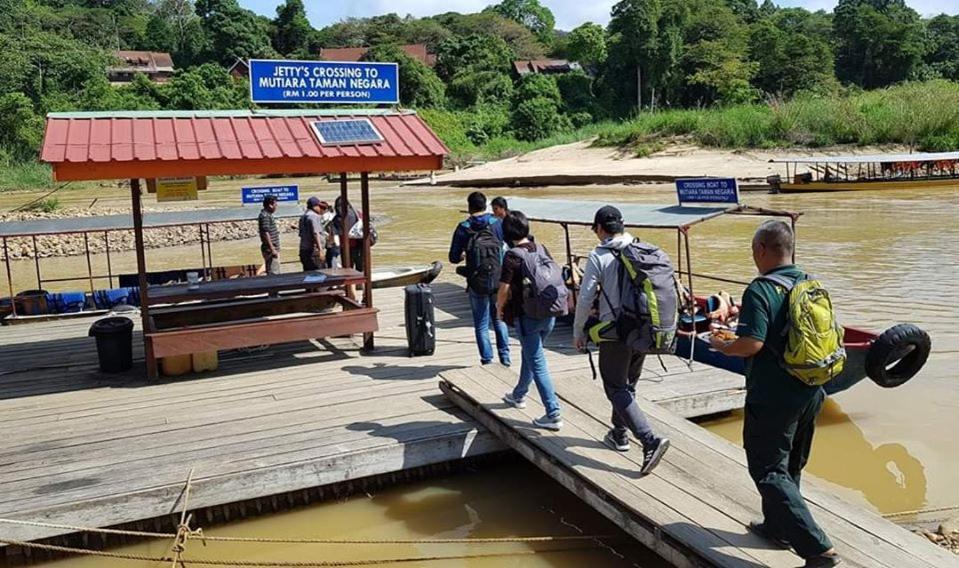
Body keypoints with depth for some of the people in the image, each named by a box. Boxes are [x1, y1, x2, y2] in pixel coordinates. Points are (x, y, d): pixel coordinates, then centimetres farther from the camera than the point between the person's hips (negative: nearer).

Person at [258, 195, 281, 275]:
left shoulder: (268, 215, 15)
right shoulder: (265, 216, -16)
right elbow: (266, 233, -22)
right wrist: (272, 249, -23)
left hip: (273, 248, 10)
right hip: (270, 249, -10)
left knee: (274, 272, 14)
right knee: (273, 273, -9)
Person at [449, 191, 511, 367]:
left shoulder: (463, 228, -5)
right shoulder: (497, 223, -1)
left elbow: (454, 258, -2)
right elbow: (507, 249, 0)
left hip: (477, 283, -1)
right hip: (498, 280, 2)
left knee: (481, 324, 10)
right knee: (499, 319, 19)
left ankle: (487, 361, 10)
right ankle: (505, 356, 17)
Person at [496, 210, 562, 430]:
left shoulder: (512, 256, -14)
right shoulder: (542, 249, 5)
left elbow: (504, 289, -14)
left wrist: (499, 309, 4)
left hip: (526, 316, -7)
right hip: (549, 313, 7)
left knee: (537, 364, -2)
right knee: (529, 354, 25)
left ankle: (553, 415, -3)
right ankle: (519, 395, 45)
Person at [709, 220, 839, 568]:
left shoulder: (760, 290, -18)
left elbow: (752, 343, -26)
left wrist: (723, 347, -6)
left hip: (772, 398, -8)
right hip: (811, 394, 8)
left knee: (769, 471, 2)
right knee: (790, 467, 22)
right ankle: (777, 527, 38)